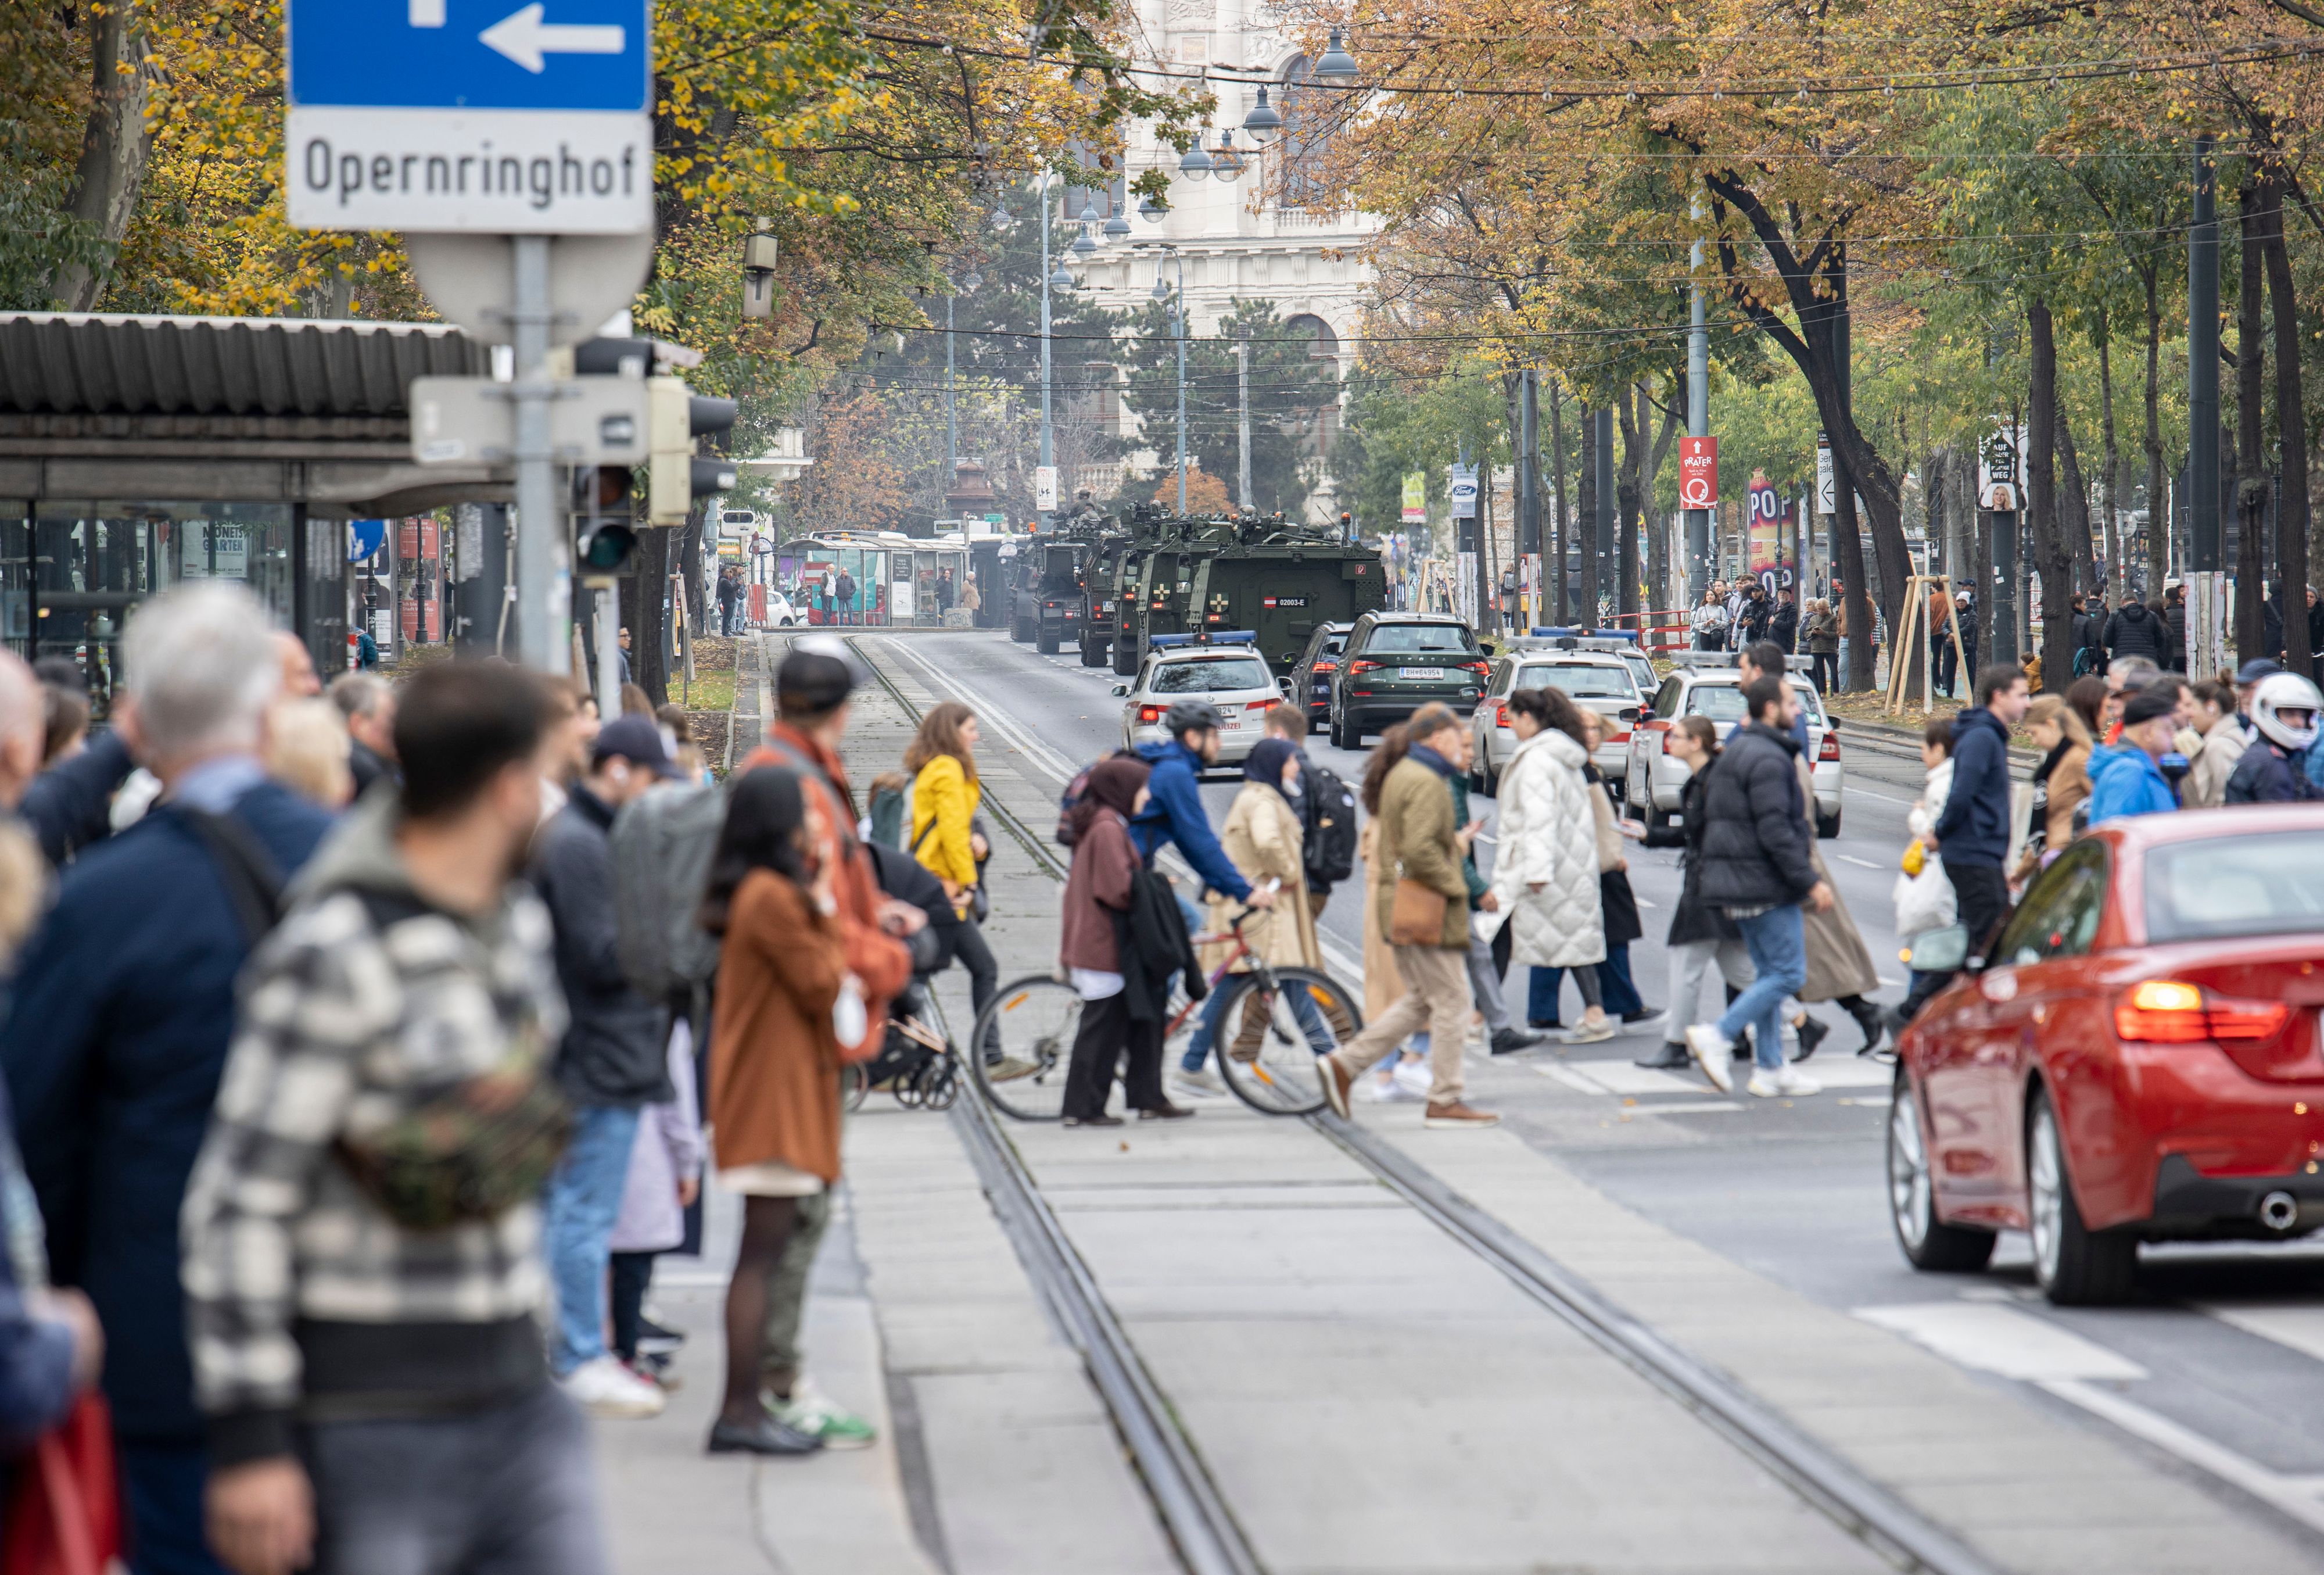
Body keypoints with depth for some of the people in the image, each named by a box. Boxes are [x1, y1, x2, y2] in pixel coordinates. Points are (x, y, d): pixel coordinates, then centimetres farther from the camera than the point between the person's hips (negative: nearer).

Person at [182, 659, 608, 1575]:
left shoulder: (518, 922, 10)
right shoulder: (336, 951, -17)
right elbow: (241, 1203, -17)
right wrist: (249, 1437, -19)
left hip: (517, 1395, 8)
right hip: (374, 1418, -8)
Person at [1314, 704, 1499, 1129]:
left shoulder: (1399, 775, 15)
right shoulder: (1425, 783, -17)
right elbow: (1419, 850, -26)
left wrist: (1456, 841, 19)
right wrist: (1455, 887, -16)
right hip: (1429, 914, -10)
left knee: (1421, 1000, 16)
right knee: (1452, 1002, -2)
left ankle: (1344, 1064, 12)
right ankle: (1445, 1101, 3)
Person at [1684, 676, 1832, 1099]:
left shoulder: (1734, 752, 16)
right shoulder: (1768, 759, -16)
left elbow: (1711, 819, 21)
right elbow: (1775, 831, -23)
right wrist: (1811, 882, -20)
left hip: (1735, 883, 10)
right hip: (1765, 885, -10)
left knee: (1768, 972, 14)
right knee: (1788, 974, -7)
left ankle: (1769, 1068, 14)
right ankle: (1717, 1037, -12)